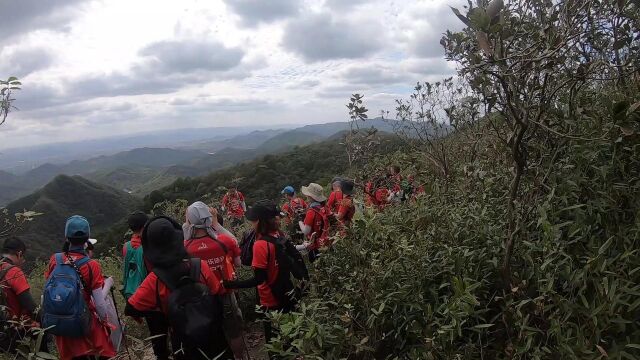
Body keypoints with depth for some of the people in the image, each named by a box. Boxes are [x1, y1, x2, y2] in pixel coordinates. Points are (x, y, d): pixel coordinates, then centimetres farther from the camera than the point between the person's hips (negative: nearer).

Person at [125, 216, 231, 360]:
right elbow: (218, 292, -10)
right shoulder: (200, 266, -22)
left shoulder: (155, 280, -23)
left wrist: (159, 309, 1)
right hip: (212, 334, 0)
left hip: (185, 342, 0)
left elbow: (130, 309, -14)